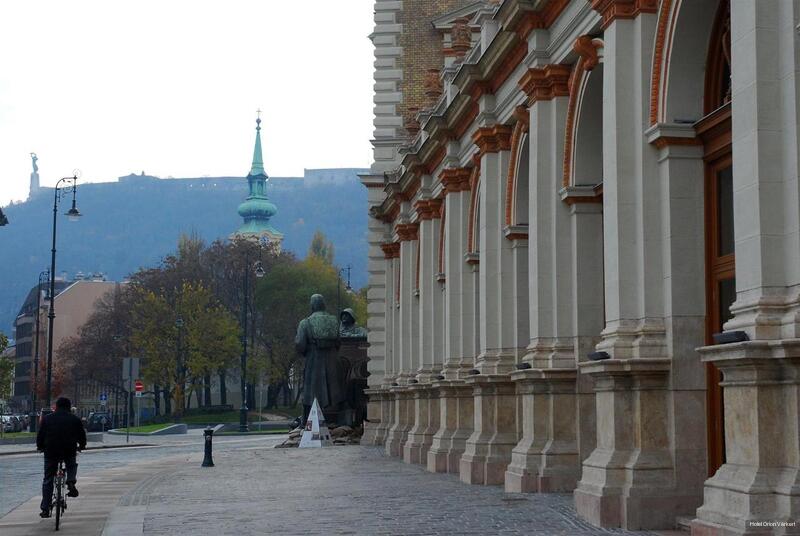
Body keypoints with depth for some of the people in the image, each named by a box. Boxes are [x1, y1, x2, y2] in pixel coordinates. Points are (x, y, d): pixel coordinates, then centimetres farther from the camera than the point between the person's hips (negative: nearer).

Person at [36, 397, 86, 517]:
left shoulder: (47, 418, 7)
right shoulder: (75, 419, 6)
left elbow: (40, 436, 9)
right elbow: (82, 436, 11)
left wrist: (40, 447, 27)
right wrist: (81, 446, 30)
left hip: (51, 451, 0)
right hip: (69, 451, 0)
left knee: (48, 480, 9)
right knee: (71, 466, 32)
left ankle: (45, 509, 7)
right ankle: (71, 482, 1)